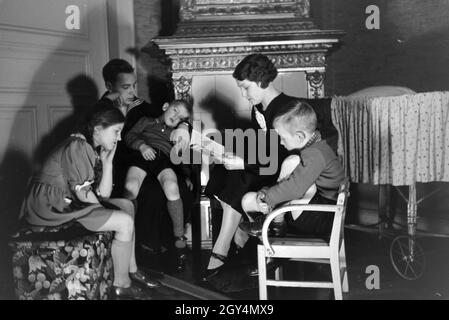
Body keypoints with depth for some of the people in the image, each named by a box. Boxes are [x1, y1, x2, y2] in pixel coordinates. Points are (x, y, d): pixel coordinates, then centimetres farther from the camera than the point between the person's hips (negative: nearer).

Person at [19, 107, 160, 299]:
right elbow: (83, 194, -21)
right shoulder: (77, 147, -19)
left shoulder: (92, 149, 10)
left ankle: (131, 270, 16)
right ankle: (121, 285, -1)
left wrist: (107, 162, -4)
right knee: (125, 221, -16)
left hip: (69, 202, 10)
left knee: (126, 205, 12)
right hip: (51, 207, -10)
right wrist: (107, 211, -4)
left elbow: (103, 194, 4)